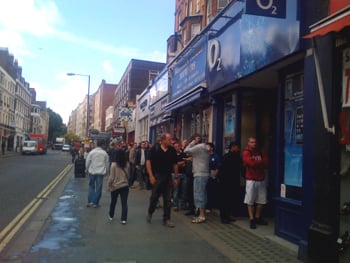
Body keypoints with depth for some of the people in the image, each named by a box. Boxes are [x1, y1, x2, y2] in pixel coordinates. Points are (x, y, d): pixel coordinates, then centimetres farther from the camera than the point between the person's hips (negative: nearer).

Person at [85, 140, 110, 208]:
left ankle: (90, 201, 6)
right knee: (98, 188, 5)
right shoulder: (105, 153, -3)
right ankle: (96, 203, 7)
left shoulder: (91, 152, -5)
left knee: (91, 186, 13)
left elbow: (88, 162, -1)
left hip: (92, 171, 0)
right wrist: (106, 171, 16)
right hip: (101, 172, 0)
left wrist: (87, 169, 13)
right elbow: (107, 163, 3)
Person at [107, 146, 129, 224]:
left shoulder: (114, 164, -13)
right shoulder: (126, 164, -1)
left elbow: (111, 177, -12)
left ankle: (111, 216, 35)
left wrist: (108, 186, -1)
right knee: (124, 203, 2)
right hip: (125, 186, 2)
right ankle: (123, 219, -1)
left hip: (115, 186, -2)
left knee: (113, 202, 18)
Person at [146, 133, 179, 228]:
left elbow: (175, 165, 8)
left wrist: (176, 177, 6)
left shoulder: (172, 150, 2)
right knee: (154, 197, 7)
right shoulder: (155, 148, -7)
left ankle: (166, 219, 16)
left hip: (168, 177, 3)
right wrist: (151, 176, -13)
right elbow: (148, 162, -8)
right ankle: (150, 213, 33)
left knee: (168, 199, 6)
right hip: (157, 176, -3)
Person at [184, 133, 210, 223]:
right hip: (203, 174, 10)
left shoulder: (199, 147, -12)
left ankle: (202, 216, -5)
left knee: (199, 194, -7)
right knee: (202, 195, 12)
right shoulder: (204, 147, 18)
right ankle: (202, 214, 18)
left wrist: (192, 143, -5)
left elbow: (186, 151, -14)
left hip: (200, 175, -10)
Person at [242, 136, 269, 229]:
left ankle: (258, 218, 22)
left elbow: (266, 164, 2)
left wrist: (256, 163, -11)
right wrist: (261, 162, -2)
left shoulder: (260, 152, 14)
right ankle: (252, 220, 4)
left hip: (261, 180, 6)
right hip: (251, 180, -5)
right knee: (250, 201, -3)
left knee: (261, 200, 8)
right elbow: (251, 163, -17)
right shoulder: (246, 153, -3)